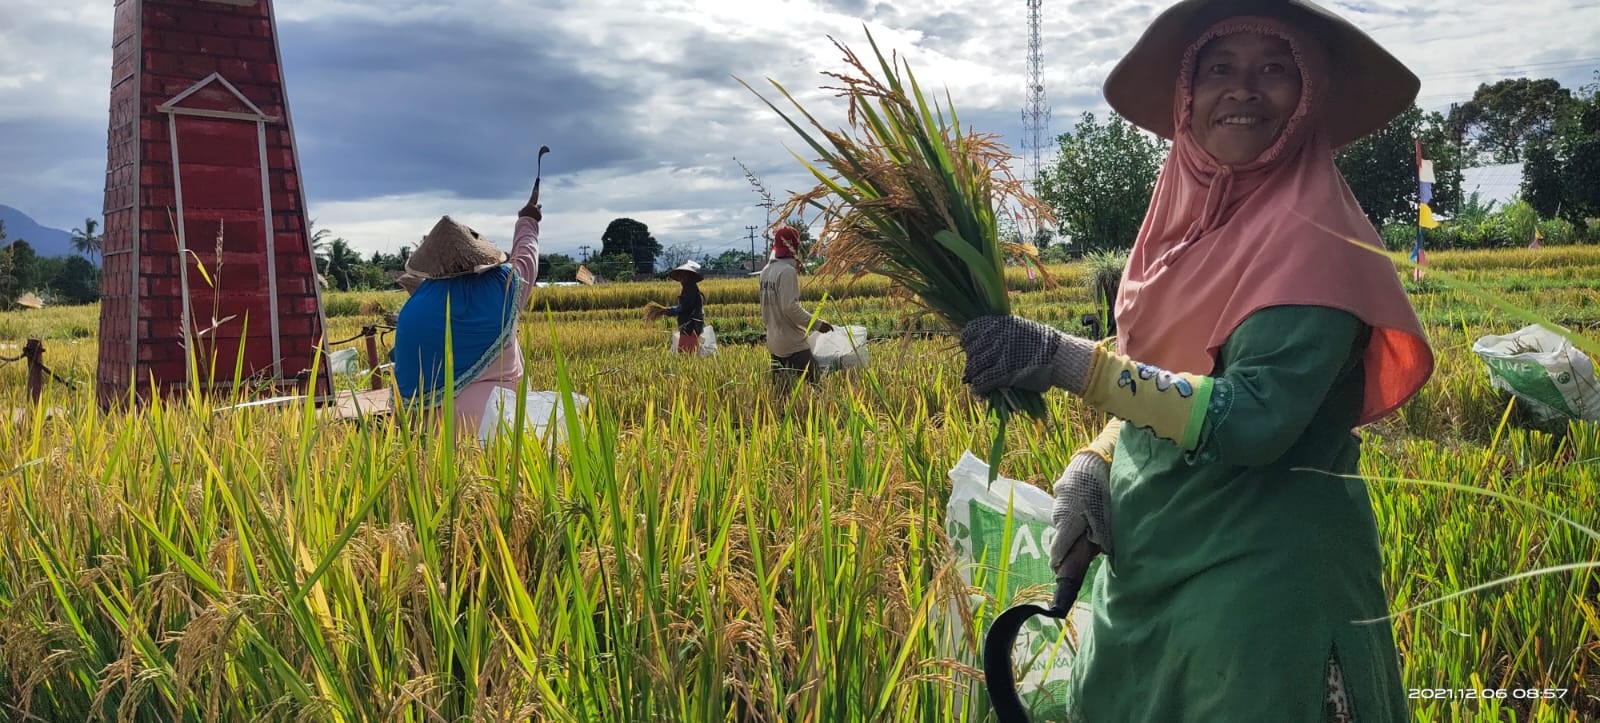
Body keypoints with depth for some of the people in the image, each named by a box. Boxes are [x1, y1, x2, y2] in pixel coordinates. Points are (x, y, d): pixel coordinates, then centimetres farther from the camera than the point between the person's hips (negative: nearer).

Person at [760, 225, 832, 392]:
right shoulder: (787, 271, -15)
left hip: (773, 341, 9)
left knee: (781, 389, 11)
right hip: (792, 343, -9)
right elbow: (790, 307, -21)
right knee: (812, 381, -9)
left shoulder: (766, 271, 11)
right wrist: (817, 323, -16)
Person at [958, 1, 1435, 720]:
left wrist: (1068, 362, -30)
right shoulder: (1188, 215, 6)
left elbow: (1253, 419, -25)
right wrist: (1090, 466, -3)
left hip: (1260, 580, -7)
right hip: (1144, 566, 7)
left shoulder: (1312, 237, -16)